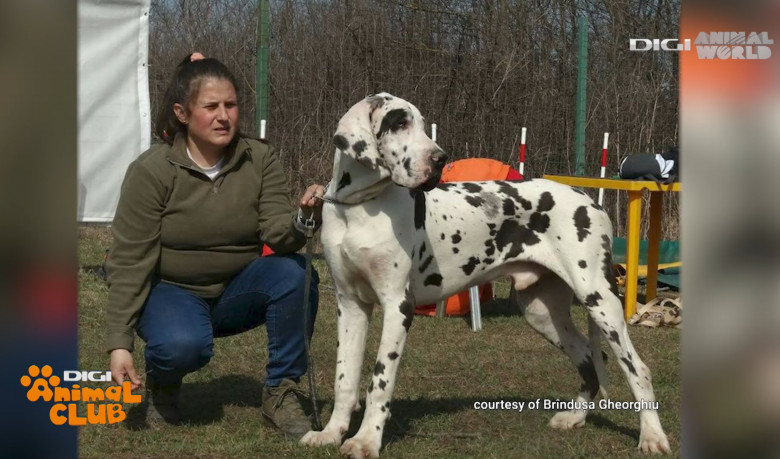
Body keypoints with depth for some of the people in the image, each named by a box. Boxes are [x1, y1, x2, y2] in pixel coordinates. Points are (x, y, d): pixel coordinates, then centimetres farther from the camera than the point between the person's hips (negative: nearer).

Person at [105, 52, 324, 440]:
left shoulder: (259, 160, -8)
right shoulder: (151, 171, -17)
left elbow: (277, 235, -18)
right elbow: (129, 262, -16)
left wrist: (301, 220, -42)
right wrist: (119, 344, -21)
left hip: (237, 291, 3)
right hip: (172, 292, -3)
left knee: (294, 272, -28)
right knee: (184, 345, -37)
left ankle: (281, 394, -14)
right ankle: (162, 382, 1)